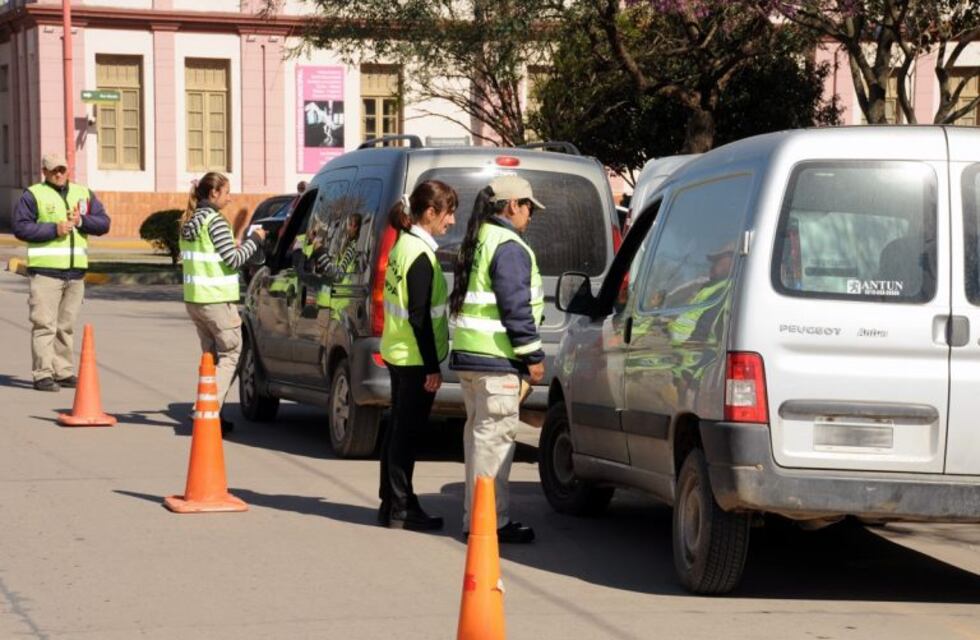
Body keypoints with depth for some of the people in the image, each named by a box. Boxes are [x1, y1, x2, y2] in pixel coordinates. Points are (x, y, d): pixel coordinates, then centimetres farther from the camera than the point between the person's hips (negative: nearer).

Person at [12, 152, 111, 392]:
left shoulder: (83, 194, 16)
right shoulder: (33, 195, 1)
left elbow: (103, 223, 10)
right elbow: (20, 227, -8)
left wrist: (81, 221, -8)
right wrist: (54, 229, -14)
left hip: (76, 270, 5)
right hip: (45, 270, -5)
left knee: (66, 325, 10)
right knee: (44, 324, -8)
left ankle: (63, 371, 17)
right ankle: (43, 374, -9)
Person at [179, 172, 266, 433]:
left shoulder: (188, 223, 12)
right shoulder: (215, 221, -13)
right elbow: (234, 260, -15)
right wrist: (254, 240, -1)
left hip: (193, 298, 8)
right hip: (217, 299, -8)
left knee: (212, 355, 15)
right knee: (230, 355, 0)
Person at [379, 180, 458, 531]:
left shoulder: (405, 245, 11)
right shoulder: (420, 255, -18)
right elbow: (419, 317, -20)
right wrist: (432, 368, -18)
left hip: (399, 354, 10)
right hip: (415, 358, -10)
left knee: (399, 429, 15)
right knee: (406, 432, -3)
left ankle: (392, 503, 22)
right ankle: (400, 509, 2)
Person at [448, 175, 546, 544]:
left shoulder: (477, 243, 18)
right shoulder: (509, 248, -14)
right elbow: (515, 307, -18)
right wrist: (533, 356, -13)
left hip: (468, 354, 10)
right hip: (496, 360, -10)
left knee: (479, 431, 15)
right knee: (495, 434, -8)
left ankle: (475, 515, 21)